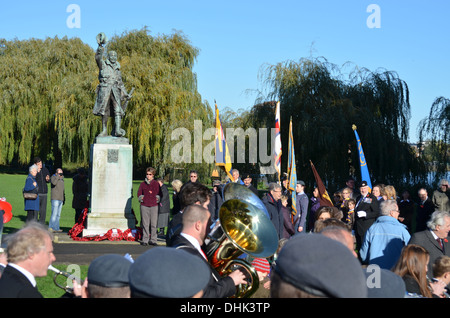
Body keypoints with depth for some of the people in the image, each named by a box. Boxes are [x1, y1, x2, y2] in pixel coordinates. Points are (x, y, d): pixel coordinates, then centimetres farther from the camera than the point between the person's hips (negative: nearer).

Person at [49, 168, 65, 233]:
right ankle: (51, 228, -11)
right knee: (54, 214, -13)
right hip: (55, 199, -8)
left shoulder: (62, 179, 21)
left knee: (58, 215, 8)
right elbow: (54, 182, -25)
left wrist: (64, 198, 23)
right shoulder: (53, 177, -1)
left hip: (61, 199, 8)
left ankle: (56, 228, 12)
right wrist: (58, 176, -20)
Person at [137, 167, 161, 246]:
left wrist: (158, 198, -3)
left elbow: (159, 193, 13)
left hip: (154, 205, 0)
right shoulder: (142, 184, 12)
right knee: (145, 224, 2)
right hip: (144, 205, 0)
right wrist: (141, 197, -3)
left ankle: (153, 240, 7)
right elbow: (139, 193, 13)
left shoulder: (156, 184, 9)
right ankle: (145, 240, 7)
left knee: (154, 223, 0)